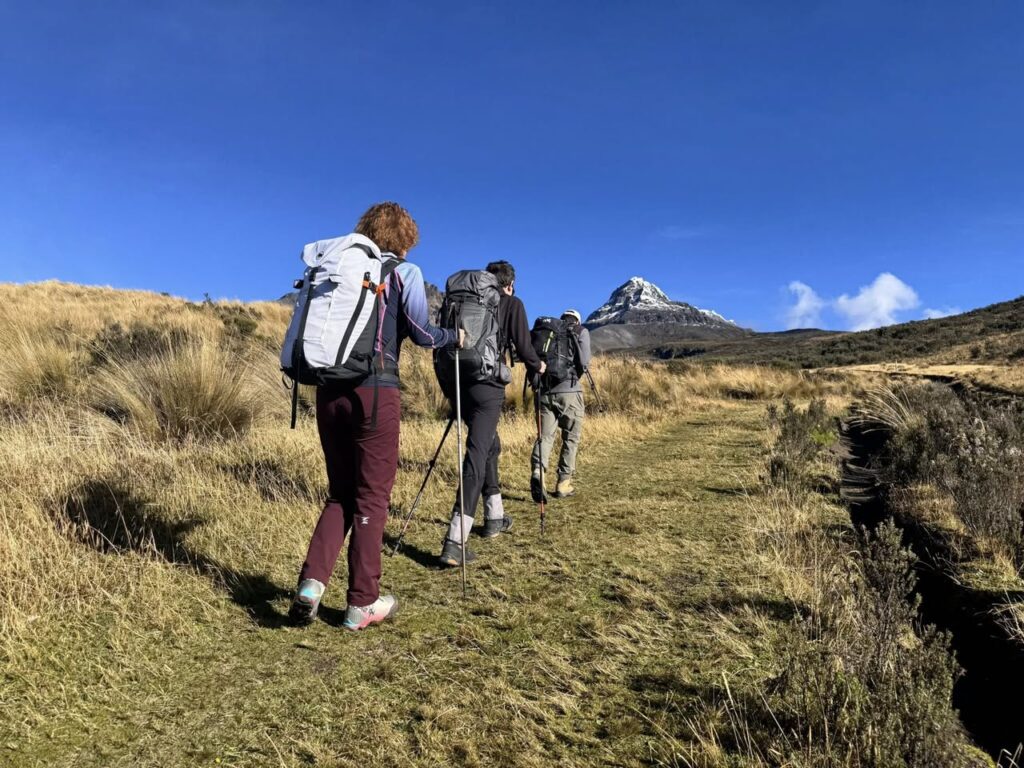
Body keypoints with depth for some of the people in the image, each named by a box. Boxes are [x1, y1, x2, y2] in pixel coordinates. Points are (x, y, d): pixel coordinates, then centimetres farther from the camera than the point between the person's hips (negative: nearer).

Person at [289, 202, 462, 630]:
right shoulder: (404, 272, 4)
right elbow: (421, 334, -3)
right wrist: (454, 336, 15)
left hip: (330, 390, 5)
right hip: (375, 391, -5)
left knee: (341, 493, 16)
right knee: (371, 498, 4)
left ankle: (311, 584, 1)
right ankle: (363, 604, 12)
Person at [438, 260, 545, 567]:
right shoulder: (512, 304, 7)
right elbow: (523, 346, 1)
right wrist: (537, 366, 21)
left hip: (461, 384, 6)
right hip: (488, 388, -6)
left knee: (490, 445, 24)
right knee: (476, 455, -10)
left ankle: (494, 517, 34)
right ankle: (455, 542, -18)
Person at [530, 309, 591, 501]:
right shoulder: (581, 331, 5)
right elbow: (583, 362, -6)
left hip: (545, 391, 3)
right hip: (569, 391, -2)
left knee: (545, 435, 6)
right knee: (570, 438, 12)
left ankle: (537, 471, -20)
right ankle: (563, 483, 13)